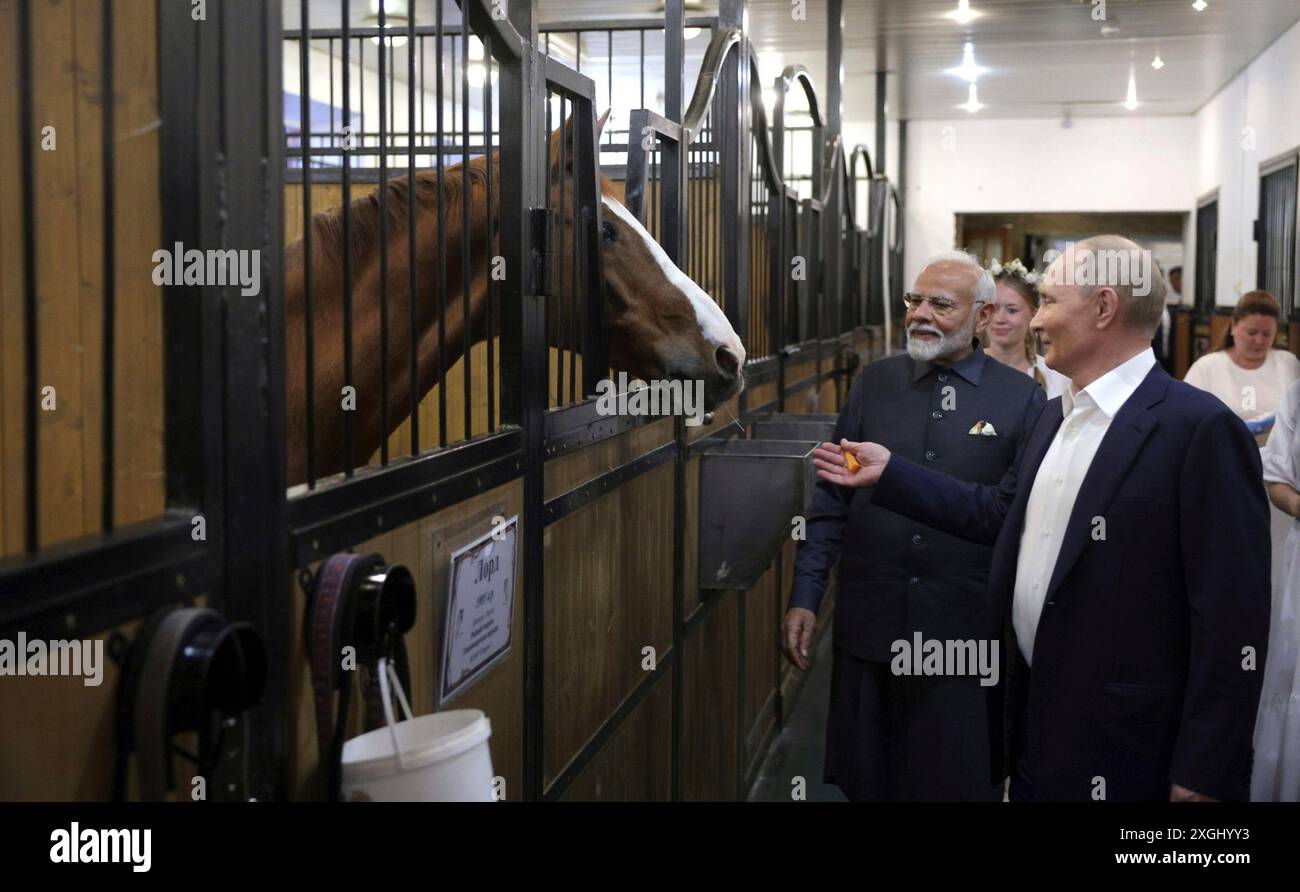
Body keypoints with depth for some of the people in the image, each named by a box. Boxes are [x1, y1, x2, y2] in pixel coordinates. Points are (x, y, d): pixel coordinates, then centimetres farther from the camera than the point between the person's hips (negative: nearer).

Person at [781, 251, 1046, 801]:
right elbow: (832, 499, 6)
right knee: (866, 781, 15)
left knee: (958, 783, 9)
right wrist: (804, 597, 2)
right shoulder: (874, 382, 4)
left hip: (967, 634, -2)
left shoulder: (1023, 399, -3)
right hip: (868, 624, 3)